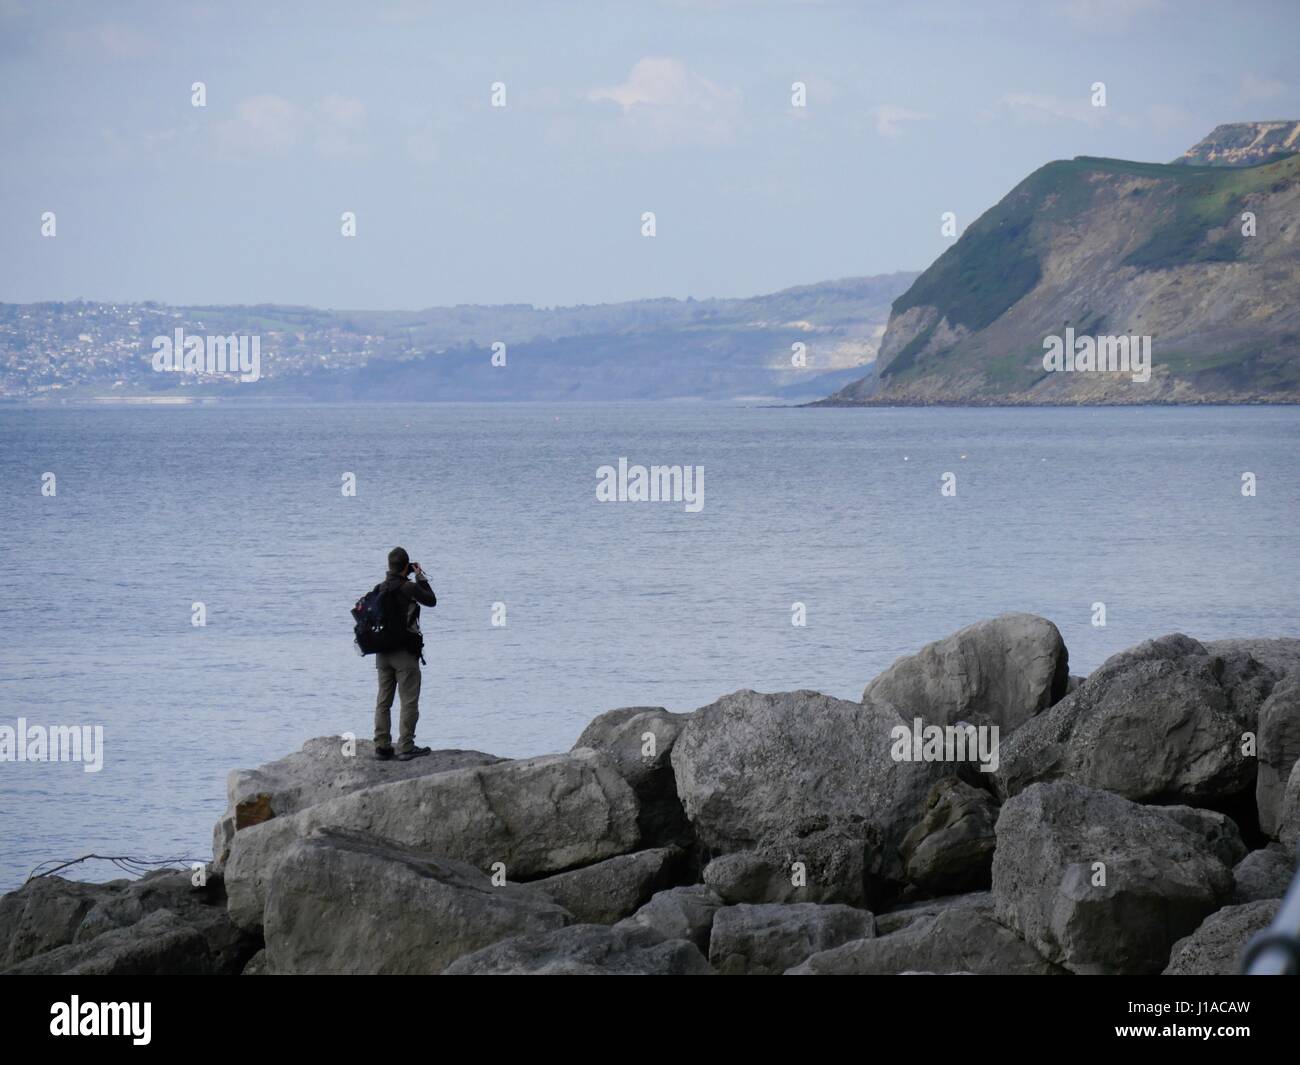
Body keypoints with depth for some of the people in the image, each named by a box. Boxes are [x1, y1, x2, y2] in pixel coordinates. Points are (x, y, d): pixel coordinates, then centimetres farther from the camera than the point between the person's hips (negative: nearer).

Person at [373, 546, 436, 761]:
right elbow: (431, 600, 0)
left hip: (382, 652, 6)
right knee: (409, 701, -1)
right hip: (405, 653, -6)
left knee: (383, 701, 11)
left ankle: (382, 746, 11)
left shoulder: (380, 589, 4)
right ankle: (405, 747, -4)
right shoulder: (409, 588, -14)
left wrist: (406, 576, 18)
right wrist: (421, 577, 9)